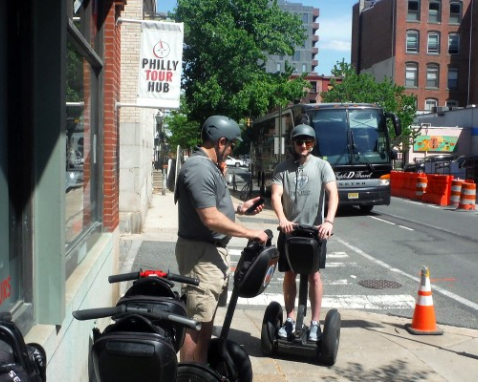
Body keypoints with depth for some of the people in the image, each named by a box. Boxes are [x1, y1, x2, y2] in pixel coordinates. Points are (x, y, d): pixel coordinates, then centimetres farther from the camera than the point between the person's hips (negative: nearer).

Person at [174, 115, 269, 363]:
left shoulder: (209, 165, 13)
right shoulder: (200, 168, -21)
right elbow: (210, 218, -25)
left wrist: (239, 208, 15)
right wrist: (250, 233, -19)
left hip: (212, 250, 11)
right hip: (201, 252, -11)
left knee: (207, 316, 19)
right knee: (196, 319, -4)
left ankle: (201, 370, 31)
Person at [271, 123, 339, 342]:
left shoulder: (322, 166, -3)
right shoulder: (282, 168, 1)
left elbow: (333, 194, -14)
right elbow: (276, 195, -9)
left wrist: (329, 221, -29)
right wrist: (282, 219, -28)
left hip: (316, 230, -2)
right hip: (289, 229, 2)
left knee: (314, 275, 4)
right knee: (289, 275, 10)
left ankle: (315, 323, 12)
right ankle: (290, 319, 22)